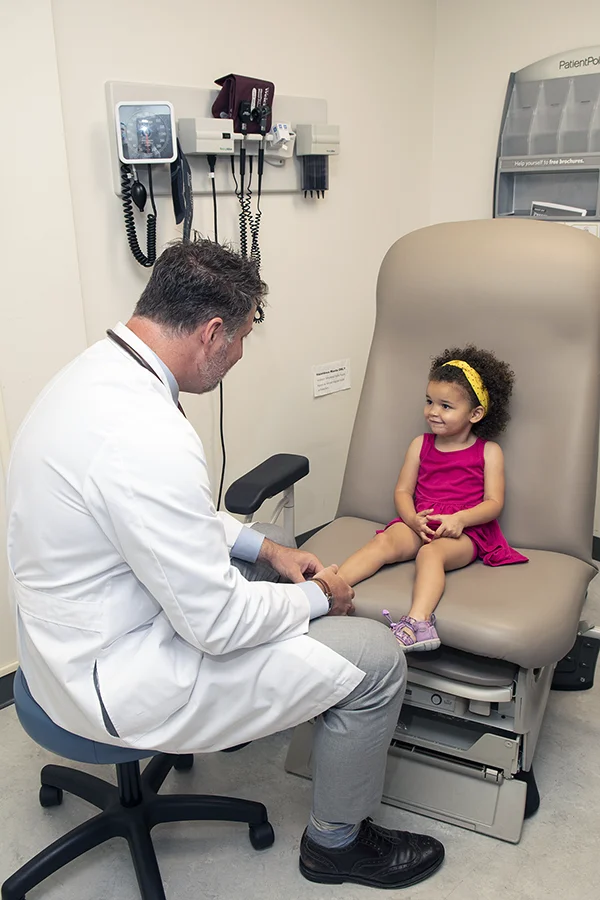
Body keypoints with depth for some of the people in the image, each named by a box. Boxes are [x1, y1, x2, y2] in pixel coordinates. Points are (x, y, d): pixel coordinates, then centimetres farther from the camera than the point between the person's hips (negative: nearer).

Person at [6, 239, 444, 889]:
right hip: (117, 680, -10)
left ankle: (239, 716, 42)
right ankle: (337, 842, 20)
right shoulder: (145, 438, -34)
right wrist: (316, 599, -8)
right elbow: (218, 622, -26)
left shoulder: (96, 372, -1)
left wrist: (264, 547, 8)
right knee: (375, 659, -5)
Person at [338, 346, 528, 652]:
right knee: (384, 542, -26)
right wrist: (414, 519, -11)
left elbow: (494, 502, 0)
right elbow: (402, 490, 11)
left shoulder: (488, 452, 7)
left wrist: (459, 519, -18)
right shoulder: (421, 445, 16)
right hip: (419, 523, 3)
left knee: (430, 553, -35)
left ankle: (418, 621, -54)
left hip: (465, 529, -3)